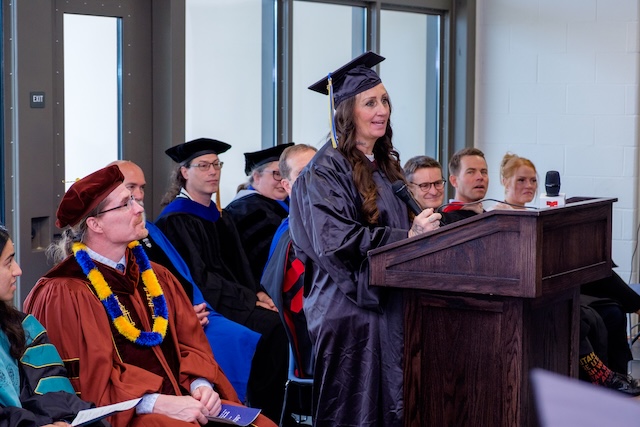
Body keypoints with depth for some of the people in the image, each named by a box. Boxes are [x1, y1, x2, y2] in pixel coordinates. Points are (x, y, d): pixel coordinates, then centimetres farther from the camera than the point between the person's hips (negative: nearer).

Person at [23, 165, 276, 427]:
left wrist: (201, 385, -8)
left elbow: (189, 342, 12)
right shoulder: (64, 296, -7)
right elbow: (89, 380, -13)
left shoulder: (157, 277, 15)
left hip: (178, 400, 7)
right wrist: (156, 404, -22)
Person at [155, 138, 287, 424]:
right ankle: (265, 415, -16)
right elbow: (197, 275, -14)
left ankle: (278, 412, -14)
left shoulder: (219, 218, 19)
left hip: (235, 300, 8)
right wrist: (249, 299, -16)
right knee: (271, 326, -27)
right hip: (204, 304, -8)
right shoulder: (176, 219, -7)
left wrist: (257, 293, -2)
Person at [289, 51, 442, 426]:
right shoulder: (326, 171, -11)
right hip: (349, 308, -8)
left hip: (391, 305, 8)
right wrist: (407, 236, -20)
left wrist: (422, 227, 5)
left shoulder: (386, 164, 15)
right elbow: (335, 241, -21)